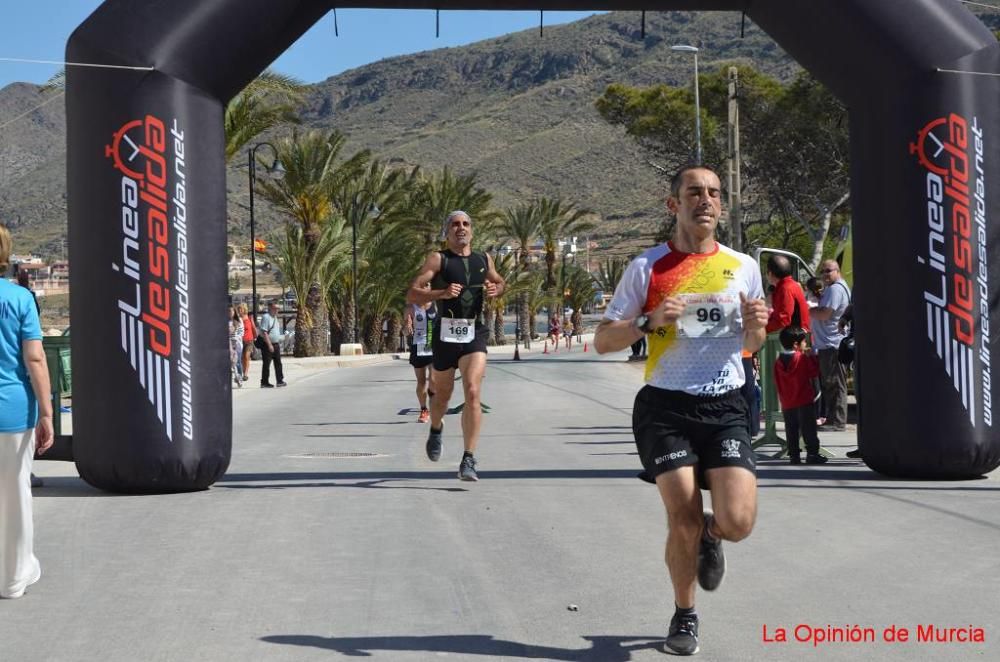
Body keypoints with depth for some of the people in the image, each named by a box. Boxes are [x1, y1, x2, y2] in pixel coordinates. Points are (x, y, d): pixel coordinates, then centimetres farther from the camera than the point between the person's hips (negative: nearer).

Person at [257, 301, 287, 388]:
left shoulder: (275, 317, 15)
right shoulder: (266, 317, -14)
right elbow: (264, 333, -20)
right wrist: (269, 345, -23)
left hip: (276, 344, 9)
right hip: (268, 345, -9)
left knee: (278, 363, 10)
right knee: (267, 364, -2)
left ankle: (280, 381, 16)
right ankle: (264, 382, 3)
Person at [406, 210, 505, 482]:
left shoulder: (484, 260, 10)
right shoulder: (438, 259, -3)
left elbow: (500, 282, 28)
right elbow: (412, 294, -10)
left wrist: (496, 289, 4)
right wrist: (442, 293, -25)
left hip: (475, 334, 1)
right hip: (445, 334, -1)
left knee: (473, 393, -15)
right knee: (442, 395, 13)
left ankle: (468, 460, -13)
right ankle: (436, 430, 47)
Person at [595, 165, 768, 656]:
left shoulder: (743, 266, 8)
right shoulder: (648, 266, -1)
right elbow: (603, 341, -1)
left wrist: (756, 326, -6)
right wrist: (650, 321, -18)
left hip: (724, 407, 2)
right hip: (665, 407, -2)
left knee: (738, 522, -12)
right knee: (683, 519, -6)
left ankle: (709, 535, 28)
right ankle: (684, 616, 22)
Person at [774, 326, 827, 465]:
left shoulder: (778, 361, 3)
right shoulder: (803, 358, -12)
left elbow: (777, 382, 9)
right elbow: (815, 373, -4)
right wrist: (814, 358, 6)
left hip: (786, 403, 4)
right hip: (805, 401, -4)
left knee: (791, 431, 9)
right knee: (808, 430, 1)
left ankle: (794, 456, 9)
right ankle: (812, 454, 0)